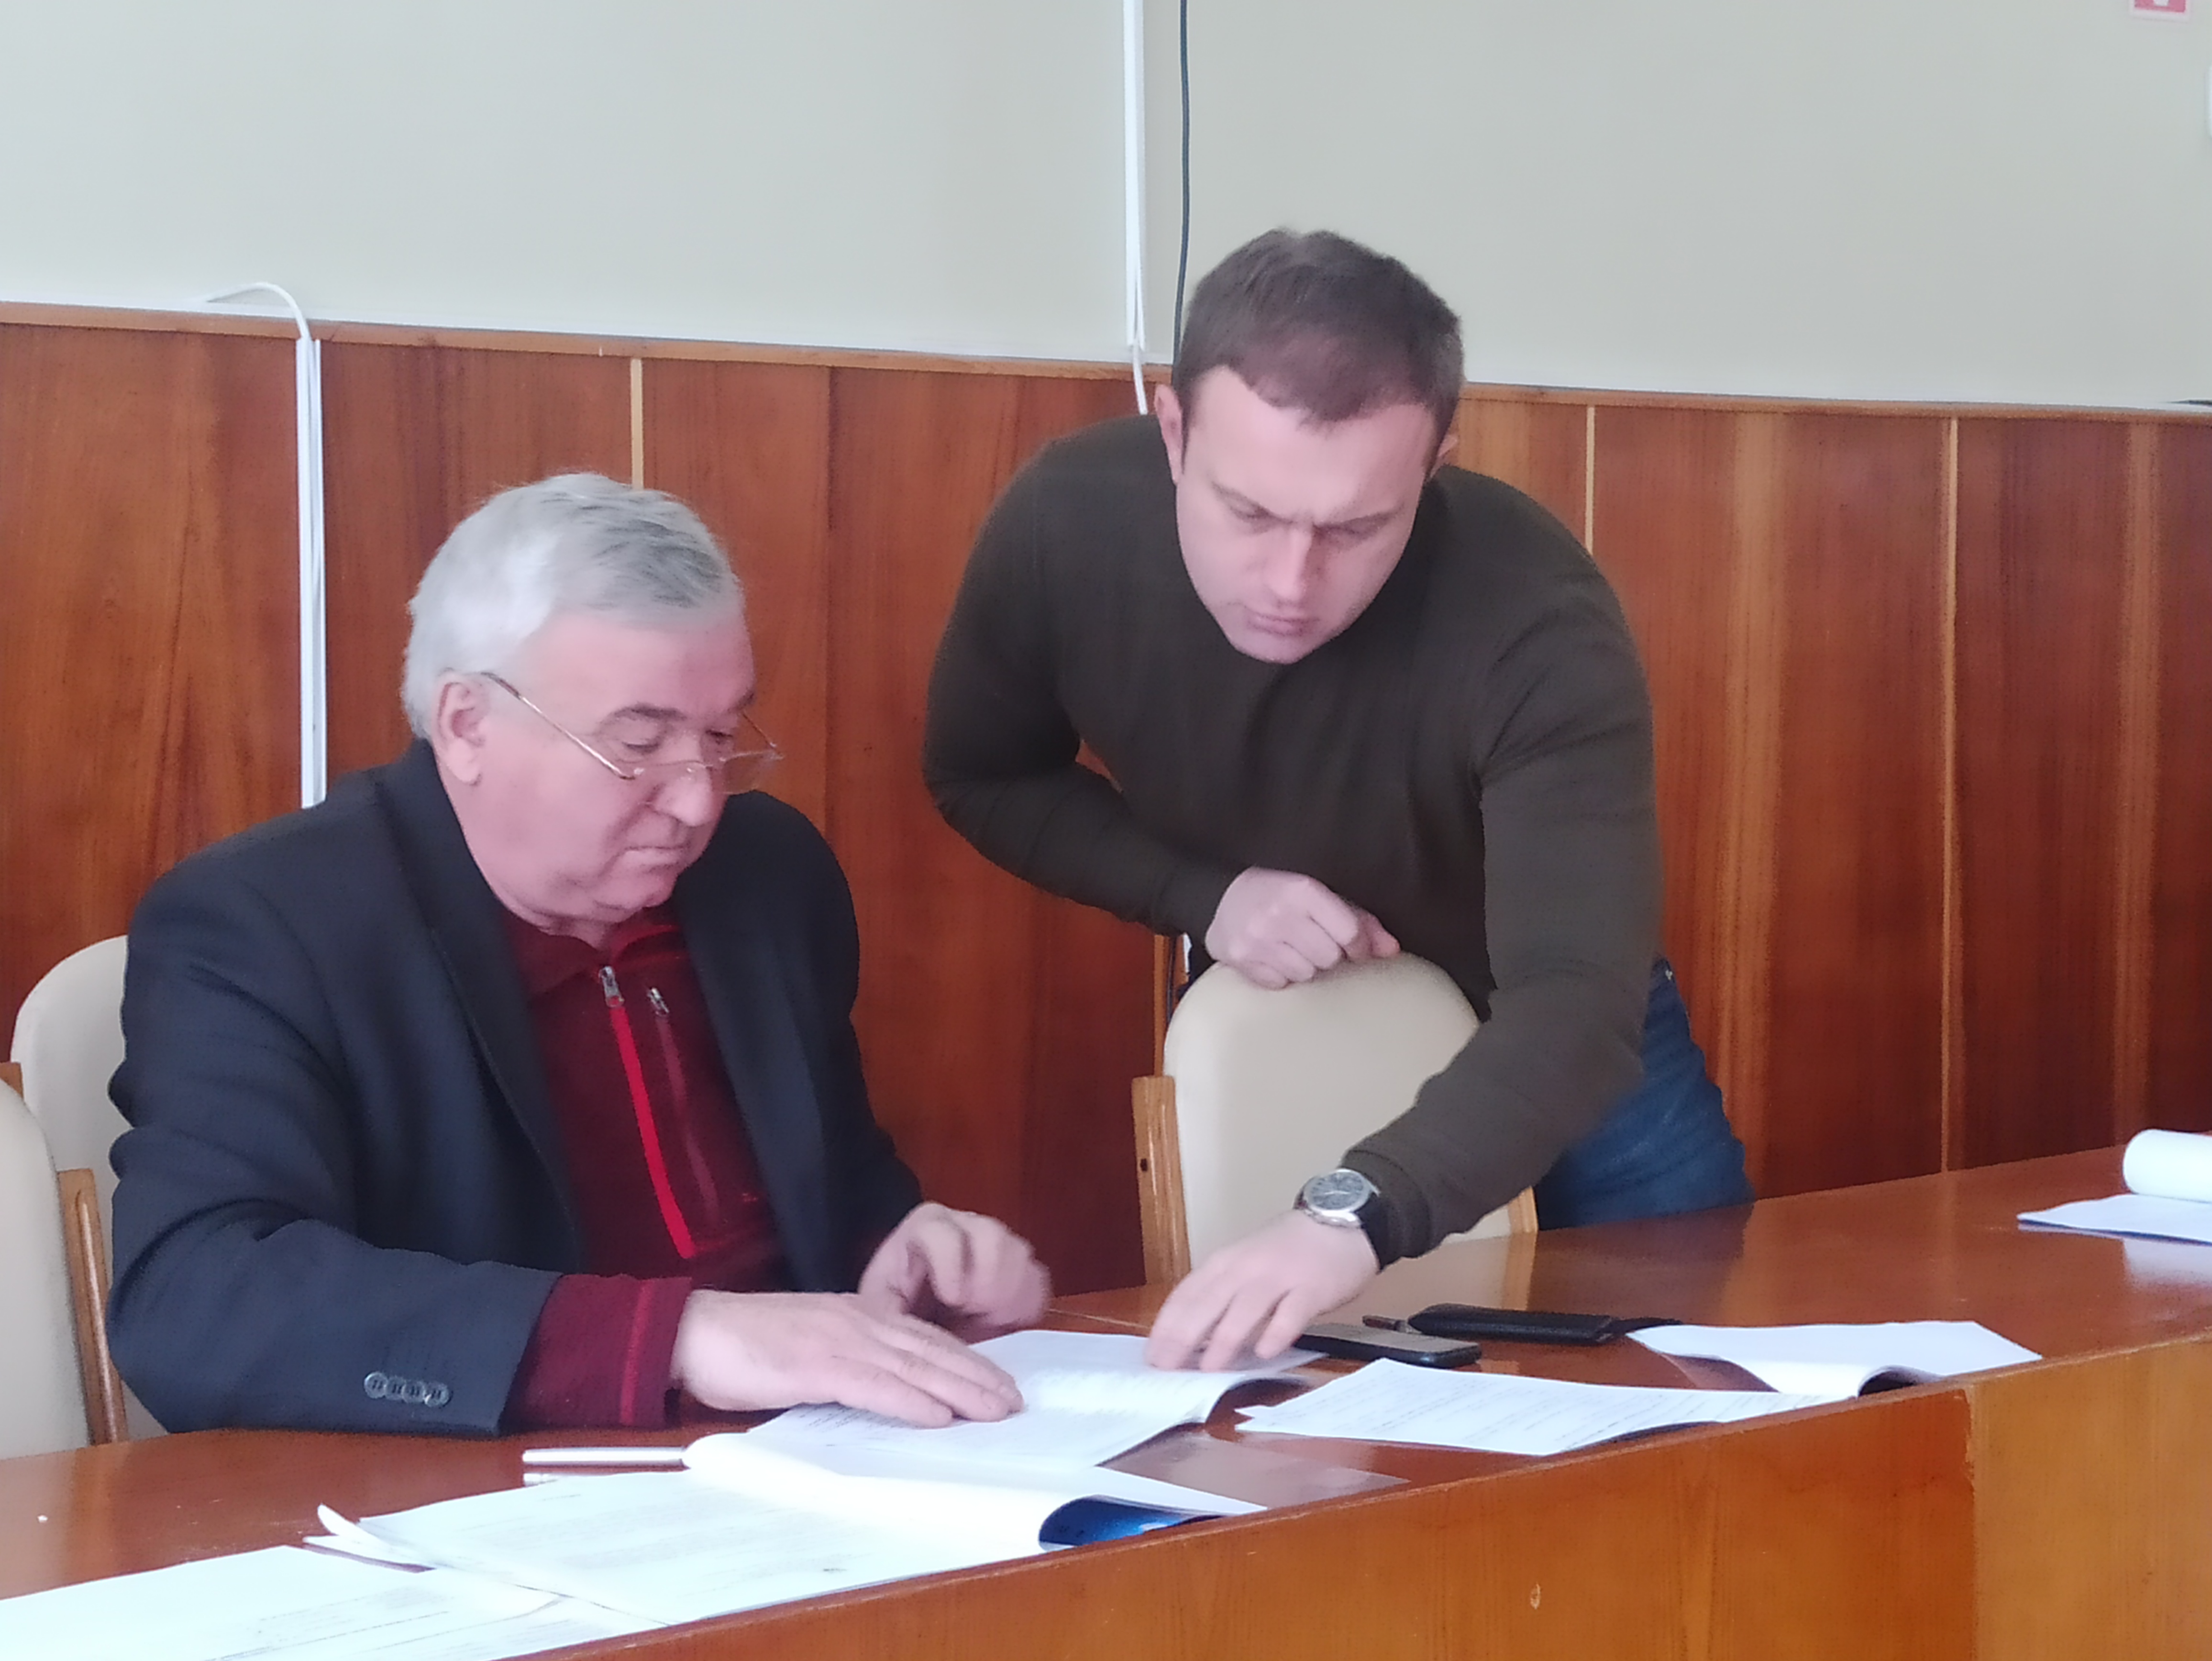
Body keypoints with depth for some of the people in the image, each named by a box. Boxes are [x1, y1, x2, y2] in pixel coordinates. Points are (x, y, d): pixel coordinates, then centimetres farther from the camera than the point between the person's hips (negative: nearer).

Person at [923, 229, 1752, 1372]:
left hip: (1545, 1044, -1)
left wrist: (1353, 1212, -64)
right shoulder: (1063, 523, -27)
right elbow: (983, 779, -7)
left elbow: (1574, 1006, -47)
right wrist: (1204, 895, -25)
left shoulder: (1537, 625, -36)